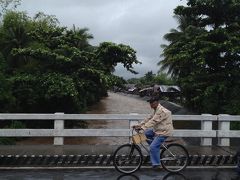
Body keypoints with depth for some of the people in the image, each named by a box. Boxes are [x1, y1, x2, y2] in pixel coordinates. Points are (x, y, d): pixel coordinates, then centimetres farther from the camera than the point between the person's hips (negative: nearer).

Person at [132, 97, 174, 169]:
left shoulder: (162, 111, -22)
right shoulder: (156, 110, 12)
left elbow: (153, 121, -28)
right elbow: (148, 119, 11)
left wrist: (142, 127, -32)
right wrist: (138, 125, 3)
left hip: (164, 131, -10)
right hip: (158, 129, 10)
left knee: (153, 147, -16)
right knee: (145, 133, 10)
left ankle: (156, 163, -2)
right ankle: (156, 148, 17)